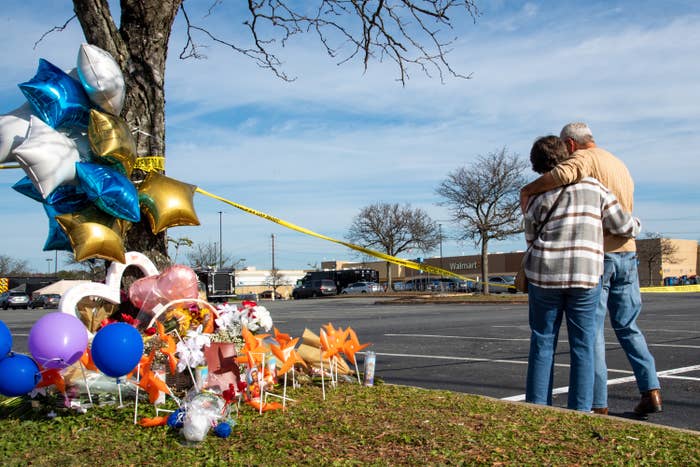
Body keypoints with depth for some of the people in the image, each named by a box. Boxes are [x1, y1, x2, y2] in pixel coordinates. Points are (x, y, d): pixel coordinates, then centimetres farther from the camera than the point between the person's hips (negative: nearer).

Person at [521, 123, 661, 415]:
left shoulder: (584, 157, -5)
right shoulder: (620, 166, 22)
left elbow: (565, 173, -29)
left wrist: (528, 189, -17)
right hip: (627, 253, 7)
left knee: (591, 329, -1)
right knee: (627, 327, 16)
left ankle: (598, 403, 0)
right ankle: (650, 390, 8)